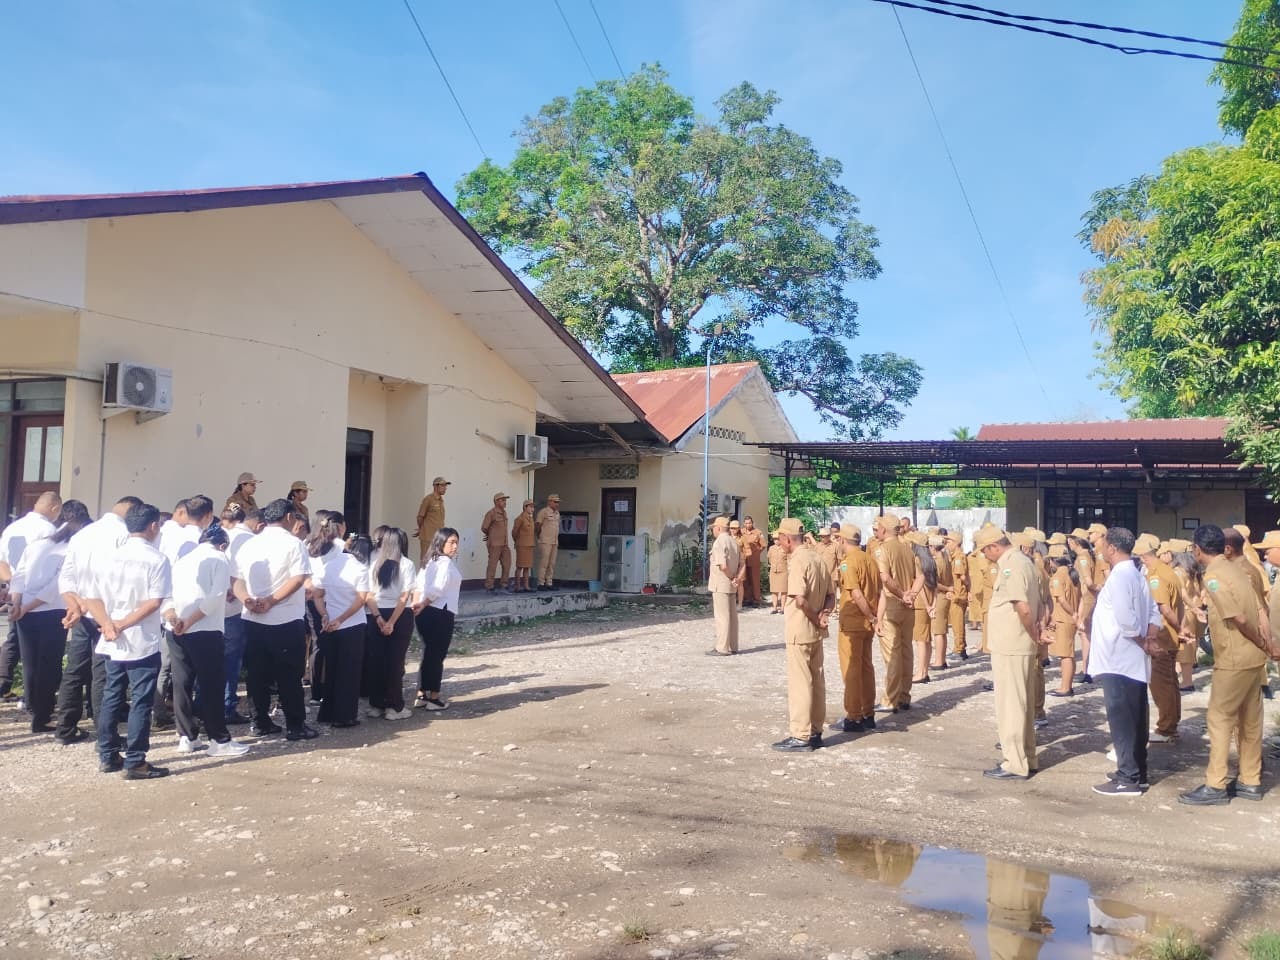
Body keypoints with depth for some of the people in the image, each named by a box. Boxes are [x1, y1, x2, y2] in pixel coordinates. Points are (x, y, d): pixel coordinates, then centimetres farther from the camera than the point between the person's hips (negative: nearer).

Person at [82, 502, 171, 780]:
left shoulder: (111, 557, 7)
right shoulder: (157, 559, -11)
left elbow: (92, 598, 3)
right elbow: (154, 602, -19)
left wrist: (108, 624, -8)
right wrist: (123, 624, -13)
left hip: (113, 642, 6)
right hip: (143, 642, -6)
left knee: (111, 697, 16)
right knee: (140, 702, -1)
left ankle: (107, 756, 23)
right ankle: (135, 762, 1)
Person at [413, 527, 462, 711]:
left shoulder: (431, 560, 14)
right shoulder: (447, 563, -13)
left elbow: (418, 585, 7)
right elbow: (438, 590, -22)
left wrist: (417, 605, 0)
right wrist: (423, 605, -12)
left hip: (425, 613, 9)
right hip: (440, 614, -9)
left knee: (428, 653, 17)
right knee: (437, 655, 1)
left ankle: (422, 695, 22)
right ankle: (434, 698, 9)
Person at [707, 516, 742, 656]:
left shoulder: (719, 542, -15)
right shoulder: (734, 542, 14)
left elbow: (722, 565, -24)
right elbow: (742, 564, 10)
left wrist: (732, 578, -11)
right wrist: (739, 578, -3)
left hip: (720, 584, -9)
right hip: (731, 586, 9)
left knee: (721, 616, -5)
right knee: (731, 616, 11)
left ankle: (722, 648, -3)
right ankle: (732, 647, 17)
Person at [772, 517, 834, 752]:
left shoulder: (797, 561, -17)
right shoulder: (817, 559, 10)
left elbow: (800, 599, -26)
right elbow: (831, 595, 12)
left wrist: (815, 619, -13)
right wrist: (824, 615, -4)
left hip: (799, 631, -9)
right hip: (815, 632, 9)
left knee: (799, 683, -2)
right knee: (816, 681, 13)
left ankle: (801, 736, 2)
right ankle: (815, 732, 21)